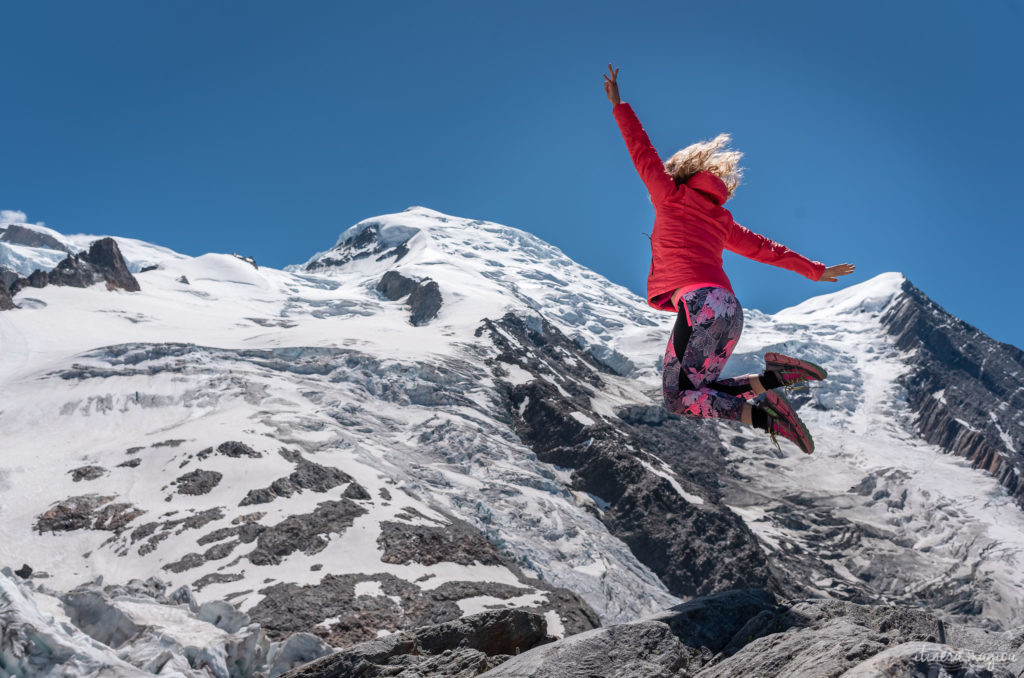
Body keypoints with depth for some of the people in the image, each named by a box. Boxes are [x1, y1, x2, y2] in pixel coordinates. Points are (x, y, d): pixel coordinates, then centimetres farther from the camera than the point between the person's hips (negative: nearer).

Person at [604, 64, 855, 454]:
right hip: (730, 309, 7)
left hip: (698, 304, -7)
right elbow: (764, 248, 32)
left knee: (679, 398, -8)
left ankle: (759, 415, -27)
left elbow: (643, 152, 19)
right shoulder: (722, 221, 27)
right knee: (698, 393, 11)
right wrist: (815, 271, 42)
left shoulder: (672, 195, 13)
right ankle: (769, 379, -7)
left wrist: (619, 105, 28)